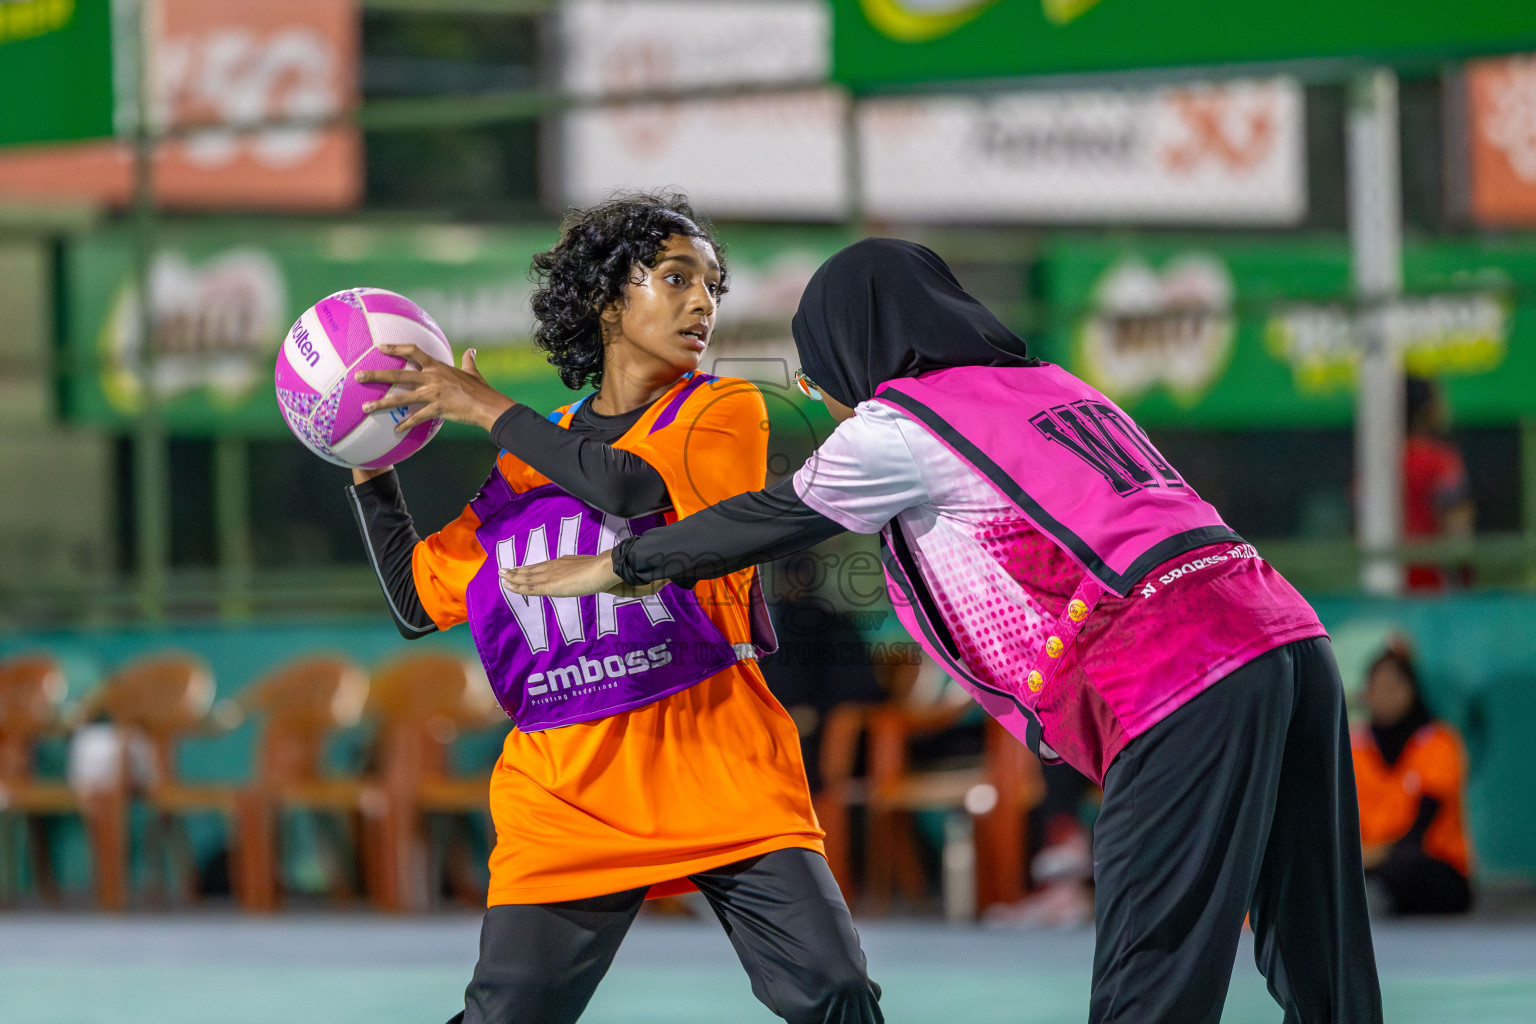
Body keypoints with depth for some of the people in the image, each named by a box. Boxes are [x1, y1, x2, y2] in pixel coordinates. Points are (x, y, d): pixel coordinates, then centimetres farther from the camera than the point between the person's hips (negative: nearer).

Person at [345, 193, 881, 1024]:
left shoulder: (726, 412, 7)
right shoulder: (531, 460, 16)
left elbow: (633, 487, -14)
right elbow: (417, 602, 20)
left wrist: (489, 410, -6)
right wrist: (368, 469, 14)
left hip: (721, 776, -2)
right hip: (564, 796, 2)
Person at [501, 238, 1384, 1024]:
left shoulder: (900, 426, 5)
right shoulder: (1050, 386, 27)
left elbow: (771, 520, 15)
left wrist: (616, 566, 29)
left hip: (1178, 687, -8)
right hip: (1290, 640, 8)